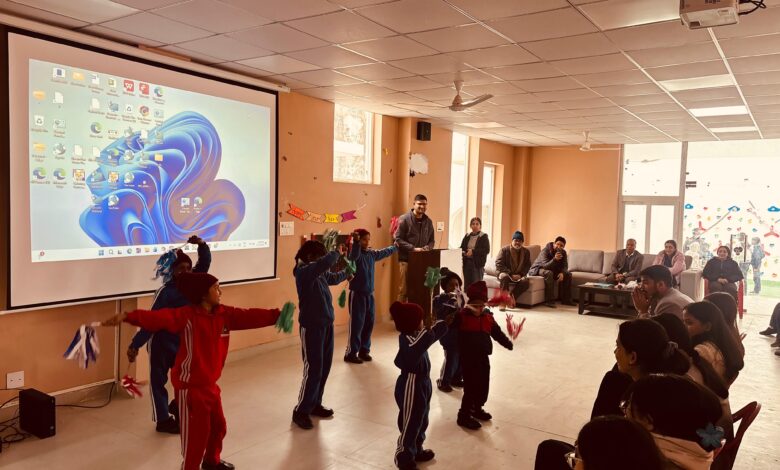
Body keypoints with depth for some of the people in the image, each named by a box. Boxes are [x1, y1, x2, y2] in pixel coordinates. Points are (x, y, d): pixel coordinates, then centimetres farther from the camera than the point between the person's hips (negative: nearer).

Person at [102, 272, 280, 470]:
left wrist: (277, 315, -5)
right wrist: (128, 317, -44)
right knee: (196, 431, 0)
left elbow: (250, 316, 0)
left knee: (218, 425, 22)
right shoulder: (186, 315, -19)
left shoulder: (224, 314, 0)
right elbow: (159, 317, -31)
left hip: (209, 383, 8)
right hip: (189, 385, -8)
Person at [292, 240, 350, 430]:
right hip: (311, 327, -9)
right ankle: (301, 411, 8)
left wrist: (347, 273, 20)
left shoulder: (319, 272, 7)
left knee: (324, 368, 14)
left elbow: (332, 277, 30)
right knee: (313, 370, -5)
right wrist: (337, 252, -19)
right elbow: (325, 263, -35)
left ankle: (315, 404, 29)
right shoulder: (303, 272, -19)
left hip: (326, 324, 9)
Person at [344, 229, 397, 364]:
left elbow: (385, 252, 27)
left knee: (369, 323, 12)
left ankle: (364, 350, 25)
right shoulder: (356, 254, -12)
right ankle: (350, 353, 3)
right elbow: (354, 255, -37)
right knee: (356, 324, -6)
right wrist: (356, 242, -55)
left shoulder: (372, 253, 8)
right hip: (357, 294, -7)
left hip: (369, 294, 7)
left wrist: (396, 246, 42)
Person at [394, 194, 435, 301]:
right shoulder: (404, 219, -5)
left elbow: (432, 240, 16)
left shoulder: (428, 221, 11)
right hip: (406, 259, -5)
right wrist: (414, 248, -18)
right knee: (404, 289, -2)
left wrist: (427, 248, -7)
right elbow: (398, 239, -10)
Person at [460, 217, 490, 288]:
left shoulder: (484, 236, -2)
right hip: (467, 263, 5)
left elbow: (486, 250, -11)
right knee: (467, 284, 5)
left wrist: (473, 251, -18)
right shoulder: (467, 236, 13)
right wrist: (464, 252, -6)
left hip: (477, 263, -5)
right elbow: (461, 248, 17)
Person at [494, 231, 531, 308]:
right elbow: (499, 264, -12)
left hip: (518, 276, 3)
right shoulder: (505, 250, -5)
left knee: (526, 281, -29)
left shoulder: (526, 252, 6)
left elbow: (527, 266, 8)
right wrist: (511, 274, -19)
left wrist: (521, 275, -12)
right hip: (505, 273, -3)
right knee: (504, 277, -39)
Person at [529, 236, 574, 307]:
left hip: (553, 270, 7)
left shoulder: (563, 252, -4)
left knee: (568, 274, -7)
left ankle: (566, 299, -2)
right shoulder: (545, 251, -25)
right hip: (538, 269, -7)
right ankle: (549, 301, -35)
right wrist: (555, 259, -52)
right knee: (549, 273, -38)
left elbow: (565, 266, -5)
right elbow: (545, 266, -36)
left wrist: (562, 273, -28)